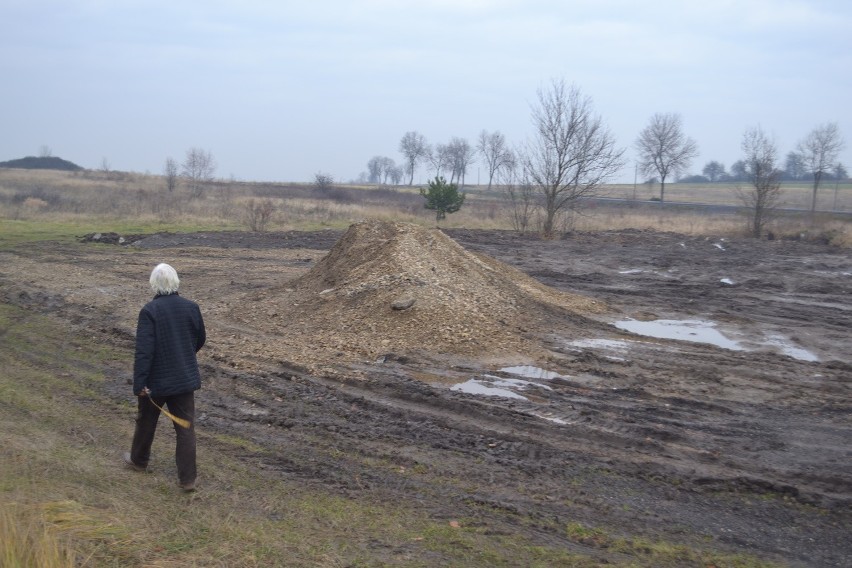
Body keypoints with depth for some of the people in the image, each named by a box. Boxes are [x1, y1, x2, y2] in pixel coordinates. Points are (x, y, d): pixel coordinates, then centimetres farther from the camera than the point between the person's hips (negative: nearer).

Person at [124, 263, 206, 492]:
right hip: (185, 378, 3)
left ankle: (139, 460, 43)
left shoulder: (149, 311, -17)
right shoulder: (191, 307, -4)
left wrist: (139, 383, -16)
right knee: (186, 428, 7)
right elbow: (200, 339, 10)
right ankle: (187, 478, 6)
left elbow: (143, 350, -21)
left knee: (146, 421, 21)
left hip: (156, 380, -3)